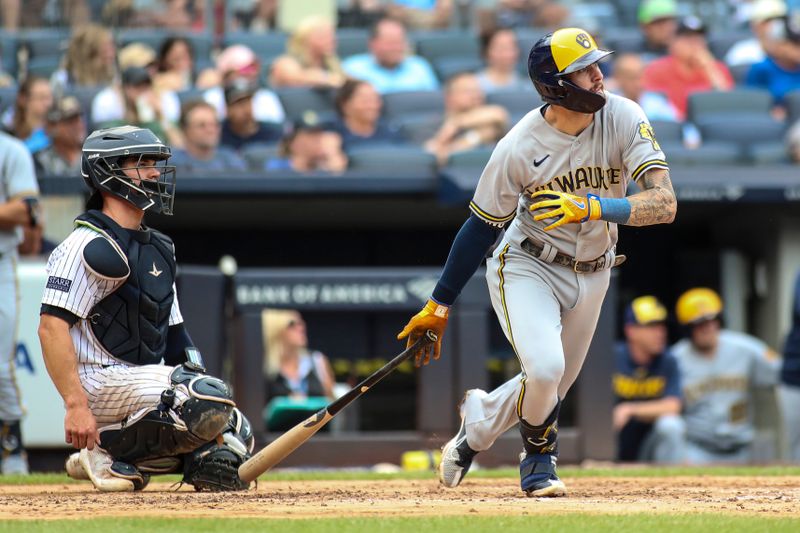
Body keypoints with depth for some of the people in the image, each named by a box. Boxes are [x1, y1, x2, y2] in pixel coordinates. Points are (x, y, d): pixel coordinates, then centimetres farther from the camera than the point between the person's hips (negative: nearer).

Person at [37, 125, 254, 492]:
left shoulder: (158, 249, 18)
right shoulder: (89, 245, -12)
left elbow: (173, 337, 21)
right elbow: (52, 327, -20)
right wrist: (76, 405, -27)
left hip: (143, 377, 9)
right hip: (101, 381, -9)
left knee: (235, 437, 5)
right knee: (213, 402, -26)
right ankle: (108, 455, -12)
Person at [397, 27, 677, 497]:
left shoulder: (623, 119, -20)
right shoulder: (519, 147, -22)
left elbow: (665, 203, -28)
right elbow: (481, 227, -9)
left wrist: (593, 207, -45)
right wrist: (439, 307, -5)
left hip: (591, 276, 4)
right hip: (527, 268, -4)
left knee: (550, 388, 15)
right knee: (545, 368, -26)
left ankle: (479, 420, 47)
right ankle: (540, 457, 6)